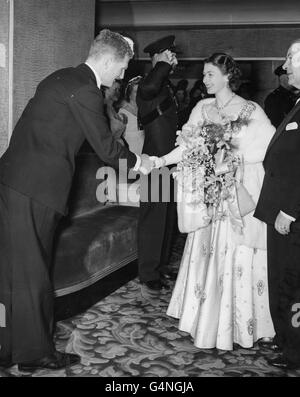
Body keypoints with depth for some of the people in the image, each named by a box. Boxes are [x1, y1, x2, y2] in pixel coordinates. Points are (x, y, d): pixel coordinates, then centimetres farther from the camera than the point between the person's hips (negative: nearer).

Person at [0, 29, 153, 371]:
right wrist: (138, 161, 8)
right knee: (31, 273, 3)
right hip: (32, 191, -10)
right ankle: (35, 353, 18)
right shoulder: (84, 90, -13)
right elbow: (106, 148, -10)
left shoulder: (62, 78, 16)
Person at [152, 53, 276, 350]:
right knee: (206, 253, 9)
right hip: (208, 195, 4)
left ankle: (236, 326, 16)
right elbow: (188, 147, 3)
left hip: (239, 196, -4)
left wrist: (235, 157, -14)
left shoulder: (251, 111, -6)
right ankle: (206, 317, 24)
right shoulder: (203, 108, 8)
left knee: (235, 257, 1)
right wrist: (160, 161, -9)